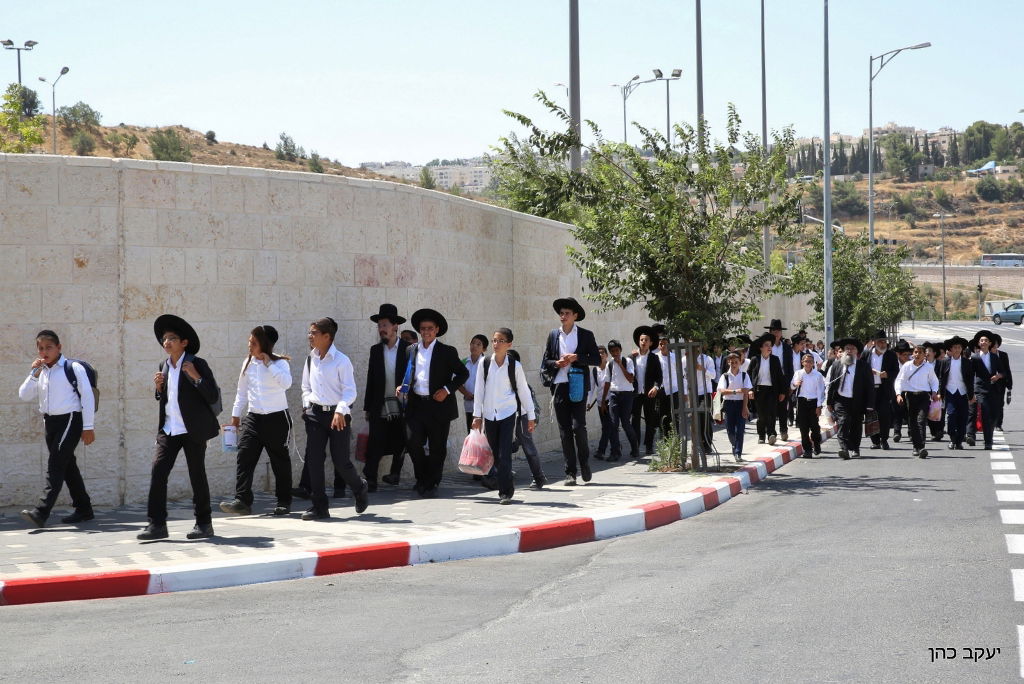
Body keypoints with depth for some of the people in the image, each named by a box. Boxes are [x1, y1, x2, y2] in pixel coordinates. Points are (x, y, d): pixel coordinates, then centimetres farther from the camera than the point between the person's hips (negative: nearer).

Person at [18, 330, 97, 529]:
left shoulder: (73, 368, -7)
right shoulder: (40, 372, 11)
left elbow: (87, 396, -8)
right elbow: (24, 396, 5)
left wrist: (88, 427, -10)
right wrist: (34, 374, -9)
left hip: (70, 420, -7)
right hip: (49, 421, 7)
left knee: (55, 465, -15)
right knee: (67, 466, 12)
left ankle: (41, 512, -22)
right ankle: (84, 510, 21)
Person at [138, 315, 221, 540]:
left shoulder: (197, 364, -7)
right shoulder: (164, 366, 12)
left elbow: (213, 397, -12)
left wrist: (196, 377, -22)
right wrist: (159, 387, 1)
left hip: (193, 430, -5)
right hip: (168, 429, 5)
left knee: (197, 475, 3)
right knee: (157, 472, -6)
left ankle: (204, 523, 14)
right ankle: (157, 524, -4)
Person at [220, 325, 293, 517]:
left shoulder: (279, 363, -7)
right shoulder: (248, 363, 9)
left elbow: (286, 383, -27)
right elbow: (242, 390, 18)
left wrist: (269, 364, -21)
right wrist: (236, 414, 18)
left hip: (277, 417, -4)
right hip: (254, 417, 4)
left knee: (280, 460, 6)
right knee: (244, 455, -12)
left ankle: (284, 502, 18)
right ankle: (242, 501, -17)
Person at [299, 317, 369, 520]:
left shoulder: (341, 361, -9)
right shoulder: (310, 359, 8)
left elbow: (350, 391, -12)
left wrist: (340, 411, -24)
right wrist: (307, 405, 4)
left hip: (338, 416, -5)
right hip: (315, 413, 5)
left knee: (341, 461, -3)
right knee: (313, 459, -2)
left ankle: (360, 489, 28)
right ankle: (318, 506, 5)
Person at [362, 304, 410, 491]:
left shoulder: (408, 349, 0)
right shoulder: (375, 350, 9)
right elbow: (370, 381, 11)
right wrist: (367, 408, 8)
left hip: (401, 406, -1)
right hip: (380, 407, 1)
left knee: (399, 445, 7)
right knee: (375, 444, -7)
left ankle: (395, 474, 24)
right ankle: (369, 480, -8)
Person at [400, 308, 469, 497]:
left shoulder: (447, 352, 1)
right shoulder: (412, 351, 12)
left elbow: (463, 373, 2)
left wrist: (447, 389, -10)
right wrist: (402, 387, 1)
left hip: (438, 405, -3)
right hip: (416, 405, 3)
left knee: (437, 448, 1)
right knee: (412, 441, -8)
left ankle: (432, 485, 12)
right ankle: (422, 478, 13)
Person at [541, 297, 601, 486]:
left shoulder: (586, 335, 6)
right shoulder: (553, 335, 13)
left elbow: (596, 359, 3)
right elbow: (545, 361, 15)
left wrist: (576, 358, -10)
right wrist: (557, 363, -6)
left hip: (578, 387, -2)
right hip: (559, 386, 3)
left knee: (578, 426, -12)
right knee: (564, 430, 2)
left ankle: (584, 462, 11)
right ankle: (570, 473, 5)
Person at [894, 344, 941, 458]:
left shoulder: (928, 367, 6)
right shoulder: (907, 366, 6)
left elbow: (934, 381, 17)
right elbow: (899, 380, 6)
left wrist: (934, 392, 0)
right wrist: (898, 394, -6)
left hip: (924, 396, -2)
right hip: (910, 396, 2)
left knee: (921, 420, -16)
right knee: (912, 423, 4)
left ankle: (921, 447, -24)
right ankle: (916, 446, 17)